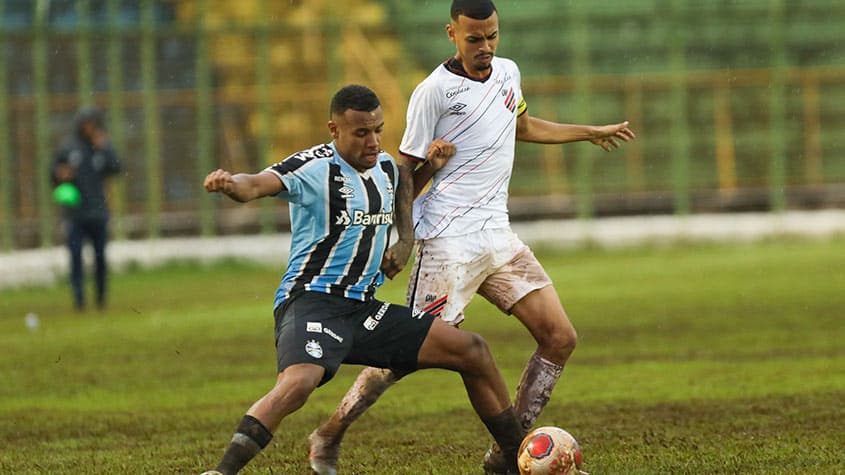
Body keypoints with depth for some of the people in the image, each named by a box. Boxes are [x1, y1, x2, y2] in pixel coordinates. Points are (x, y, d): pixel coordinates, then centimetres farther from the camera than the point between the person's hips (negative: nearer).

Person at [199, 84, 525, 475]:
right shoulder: (315, 168, -12)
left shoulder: (386, 168, 12)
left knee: (472, 351, 6)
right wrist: (231, 184, -54)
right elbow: (258, 184, -32)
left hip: (364, 310, 8)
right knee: (298, 381, -38)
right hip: (311, 300, -8)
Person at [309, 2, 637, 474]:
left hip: (498, 235, 7)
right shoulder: (435, 90, -9)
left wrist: (592, 132, 41)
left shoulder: (508, 72, 12)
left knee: (560, 338, -2)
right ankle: (330, 435, 5)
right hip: (449, 241, -7)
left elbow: (524, 127, 34)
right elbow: (408, 176, -4)